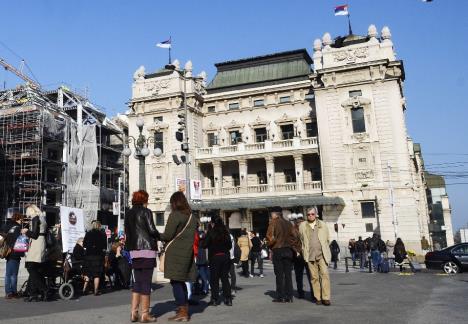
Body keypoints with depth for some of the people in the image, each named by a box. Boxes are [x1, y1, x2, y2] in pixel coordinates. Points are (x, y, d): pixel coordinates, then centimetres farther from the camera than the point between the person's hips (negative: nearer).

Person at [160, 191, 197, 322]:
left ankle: (183, 313, -4)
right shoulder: (192, 217, 12)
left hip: (175, 253, -7)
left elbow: (167, 236, -10)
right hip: (187, 252, 7)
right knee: (181, 281, 15)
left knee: (175, 281, -3)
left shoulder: (175, 215, -9)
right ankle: (185, 309, 18)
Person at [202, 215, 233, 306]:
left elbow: (205, 245, -11)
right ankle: (228, 299, 10)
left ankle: (215, 299, 6)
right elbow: (230, 245, 10)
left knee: (214, 279, 6)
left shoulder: (211, 232, -10)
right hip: (225, 256, 4)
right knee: (225, 278, 11)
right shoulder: (225, 232, 3)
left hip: (214, 257, -4)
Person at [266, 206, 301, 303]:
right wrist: (296, 249, 8)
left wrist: (270, 245, 5)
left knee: (279, 274, 2)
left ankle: (280, 296, 3)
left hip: (277, 250, -4)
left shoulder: (273, 222, -6)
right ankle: (289, 296, 9)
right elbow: (294, 237, 4)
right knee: (288, 274, 8)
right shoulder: (288, 223, 9)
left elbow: (270, 236, -13)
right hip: (288, 250, 5)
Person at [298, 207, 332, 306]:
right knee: (314, 277, 1)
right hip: (310, 256, 0)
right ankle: (318, 298, 6)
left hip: (322, 255, 0)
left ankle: (326, 298, -8)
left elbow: (328, 239, 17)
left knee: (325, 274, -10)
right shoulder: (302, 226, 7)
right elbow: (301, 240, 17)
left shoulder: (323, 225, 9)